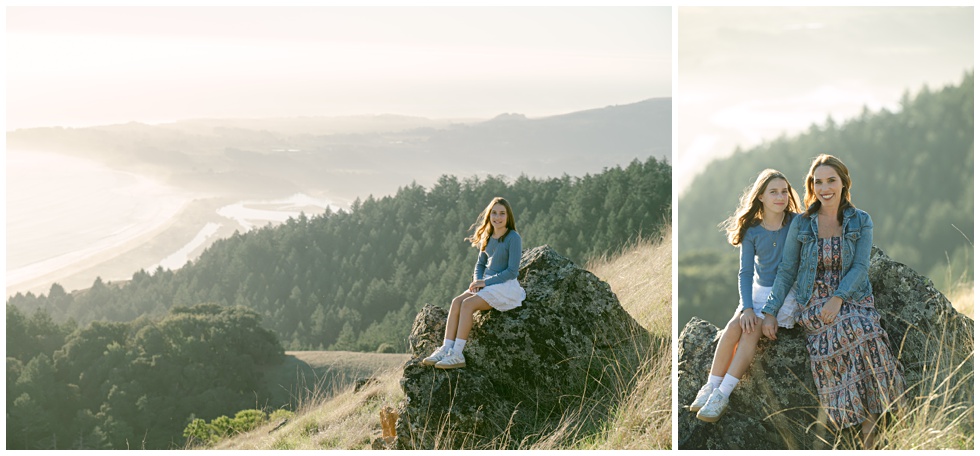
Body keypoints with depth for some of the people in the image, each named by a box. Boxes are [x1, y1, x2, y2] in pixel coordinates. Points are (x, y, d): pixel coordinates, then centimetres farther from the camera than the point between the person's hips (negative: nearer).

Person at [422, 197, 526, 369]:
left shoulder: (513, 238, -10)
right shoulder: (488, 237, 13)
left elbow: (512, 271, -14)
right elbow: (480, 264, 18)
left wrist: (486, 282, -16)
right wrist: (477, 281, -3)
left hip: (506, 287, -7)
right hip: (487, 284, 7)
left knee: (468, 303, -27)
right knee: (457, 301, -18)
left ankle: (457, 355, -30)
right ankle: (446, 349, -24)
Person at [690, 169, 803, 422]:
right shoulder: (752, 231, 0)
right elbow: (745, 273, 1)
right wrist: (747, 307, -14)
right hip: (759, 291, 3)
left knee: (752, 330, -26)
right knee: (734, 327, -23)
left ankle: (723, 394, -29)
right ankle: (711, 387, -20)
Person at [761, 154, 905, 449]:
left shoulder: (860, 221, 7)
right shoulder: (801, 224, 8)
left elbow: (860, 267, -3)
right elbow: (787, 271, 9)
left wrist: (838, 297, -20)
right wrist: (770, 311, -2)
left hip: (852, 298, 0)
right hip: (813, 304, 0)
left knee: (863, 335, -34)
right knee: (856, 332, -33)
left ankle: (868, 430, -27)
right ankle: (868, 419, -28)